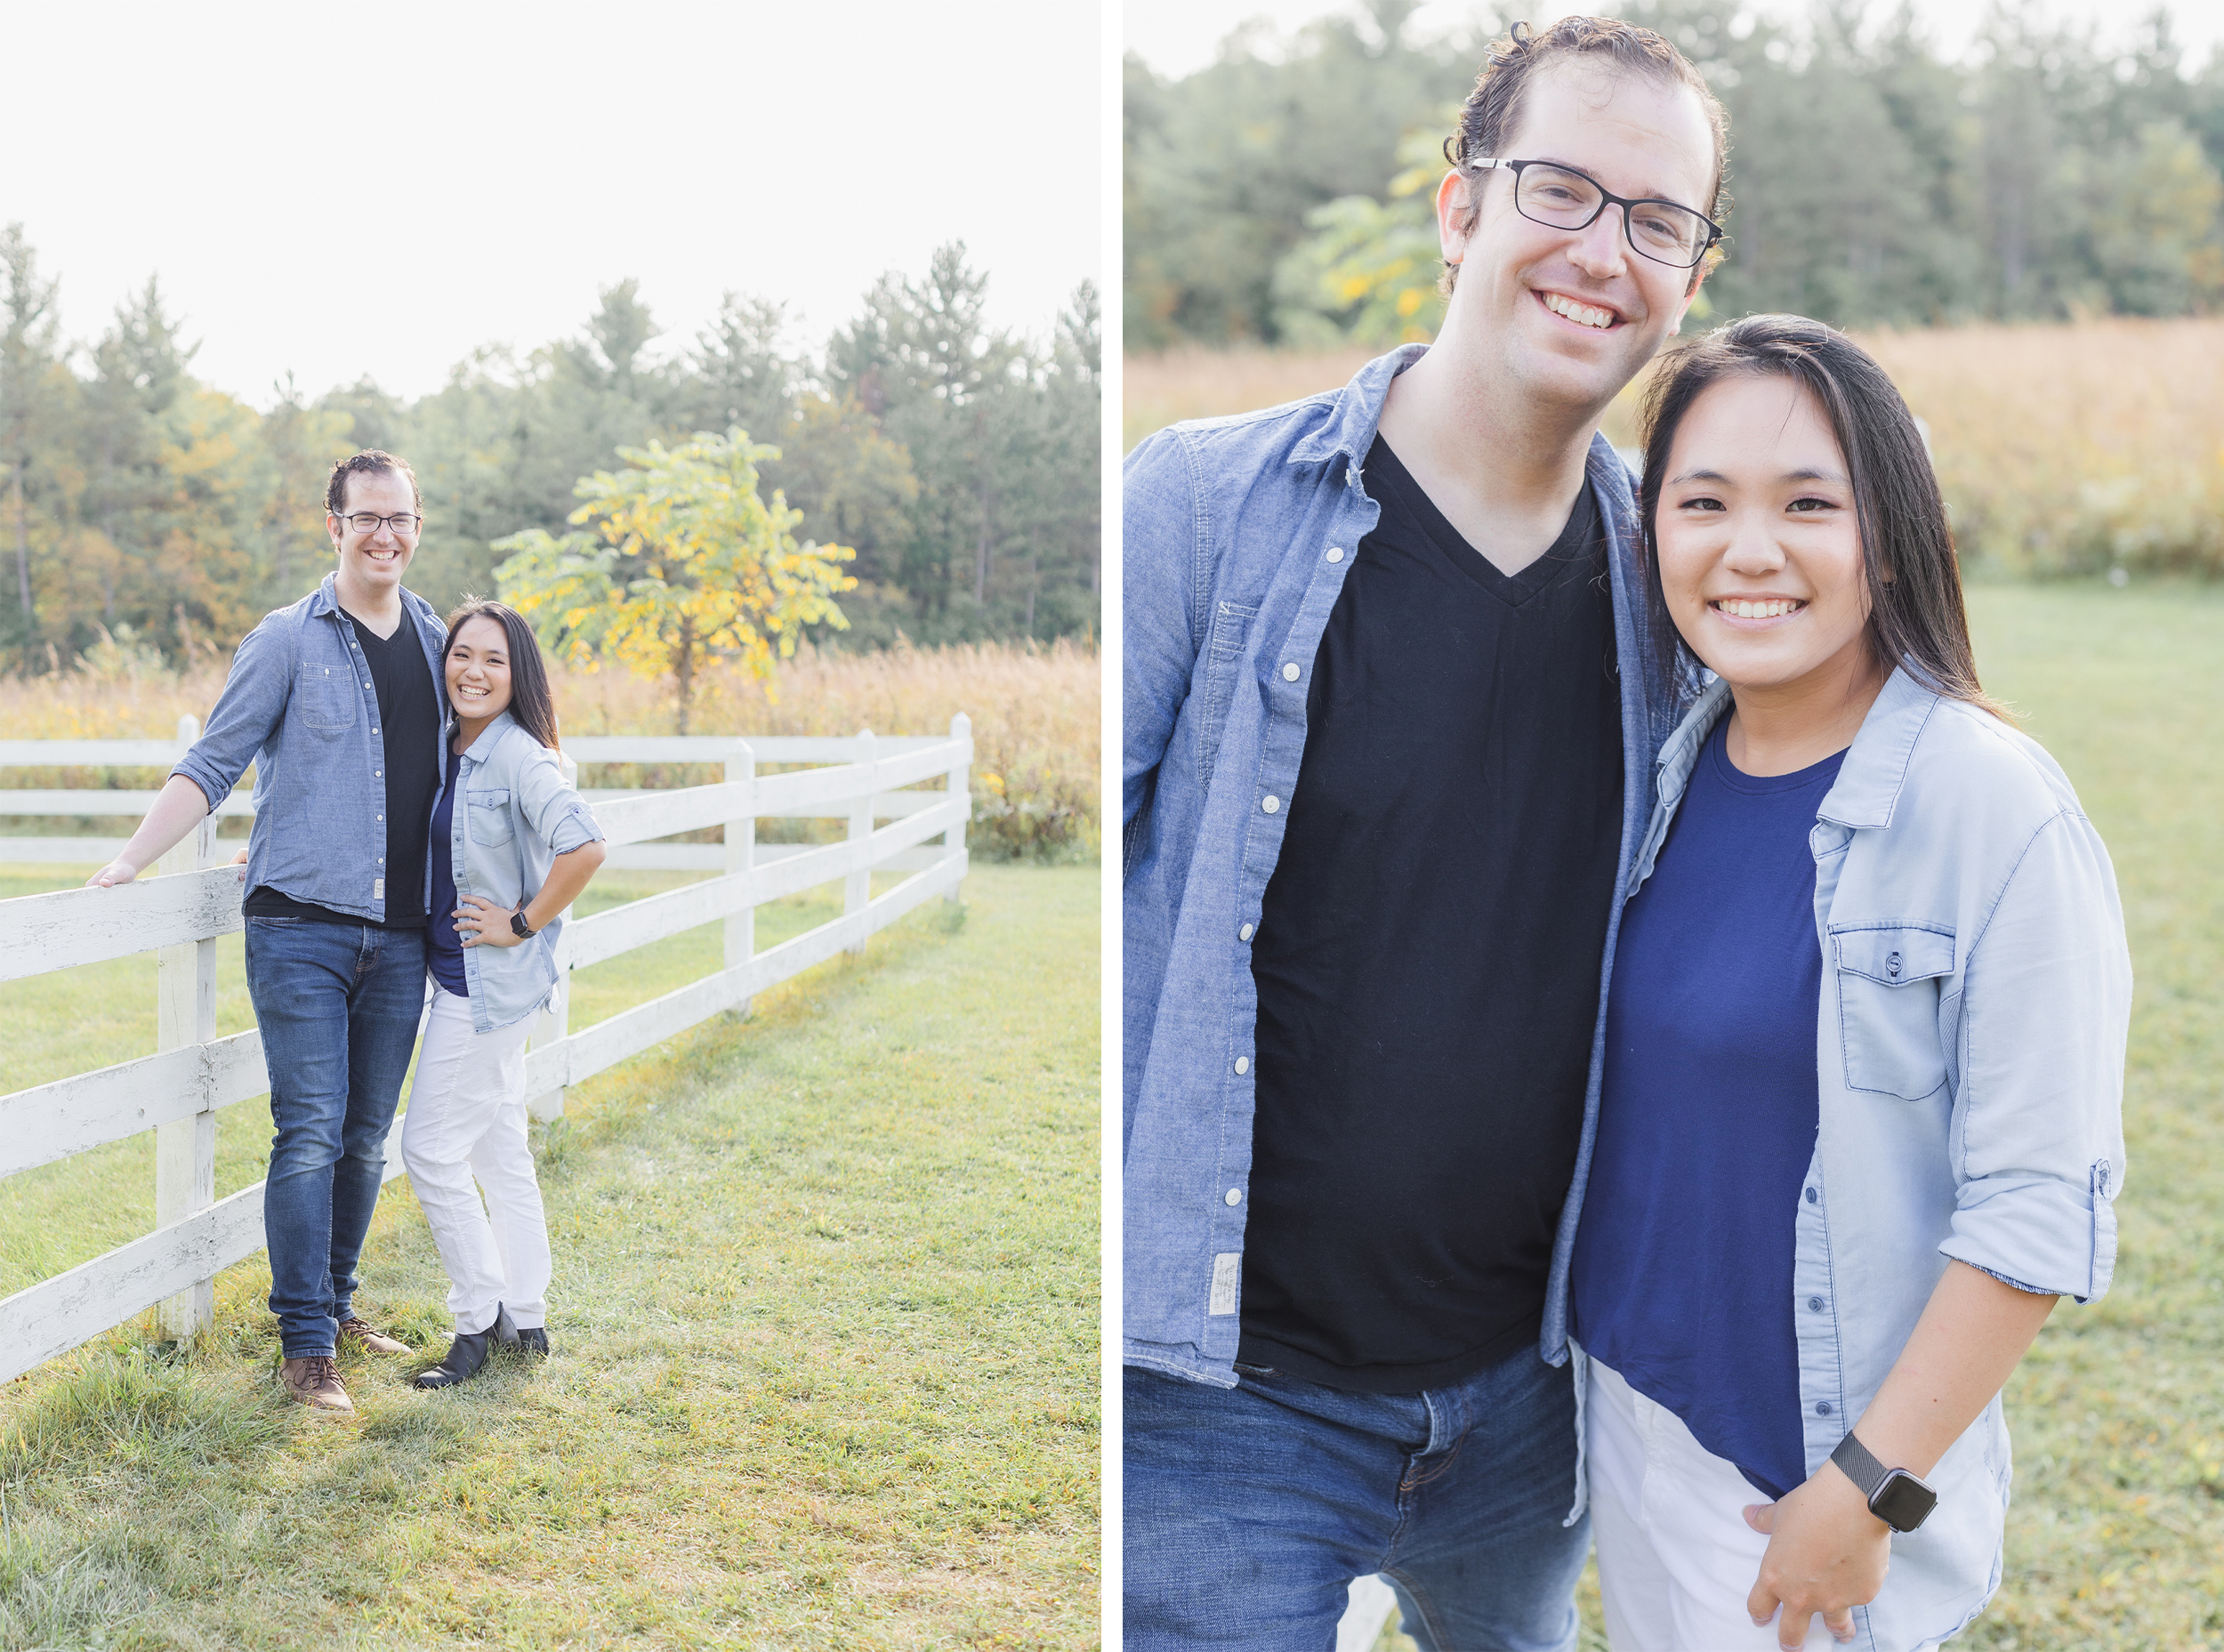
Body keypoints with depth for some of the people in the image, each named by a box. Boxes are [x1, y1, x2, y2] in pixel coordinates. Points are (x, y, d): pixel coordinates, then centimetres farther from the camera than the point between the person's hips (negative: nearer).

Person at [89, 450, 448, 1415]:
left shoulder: (438, 642, 12)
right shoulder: (290, 641, -1)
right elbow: (213, 764, -1)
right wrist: (133, 859, -8)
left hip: (400, 936, 4)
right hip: (302, 927, -4)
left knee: (367, 1137, 10)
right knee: (310, 1135, -7)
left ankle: (336, 1303, 25)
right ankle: (305, 1344, 1)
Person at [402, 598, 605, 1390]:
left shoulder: (518, 755, -18)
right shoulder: (446, 751, 8)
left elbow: (584, 846, -31)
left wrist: (522, 924, -21)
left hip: (492, 981, -9)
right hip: (461, 976, 9)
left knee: (432, 1148, -4)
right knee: (498, 1150, 14)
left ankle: (479, 1319, 10)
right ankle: (524, 1318, 23)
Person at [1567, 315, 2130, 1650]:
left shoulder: (1997, 809, -19)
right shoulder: (1671, 772, 0)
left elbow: (2042, 1210, -19)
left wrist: (1868, 1490, -17)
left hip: (1825, 1454, -6)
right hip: (1627, 1404, 6)